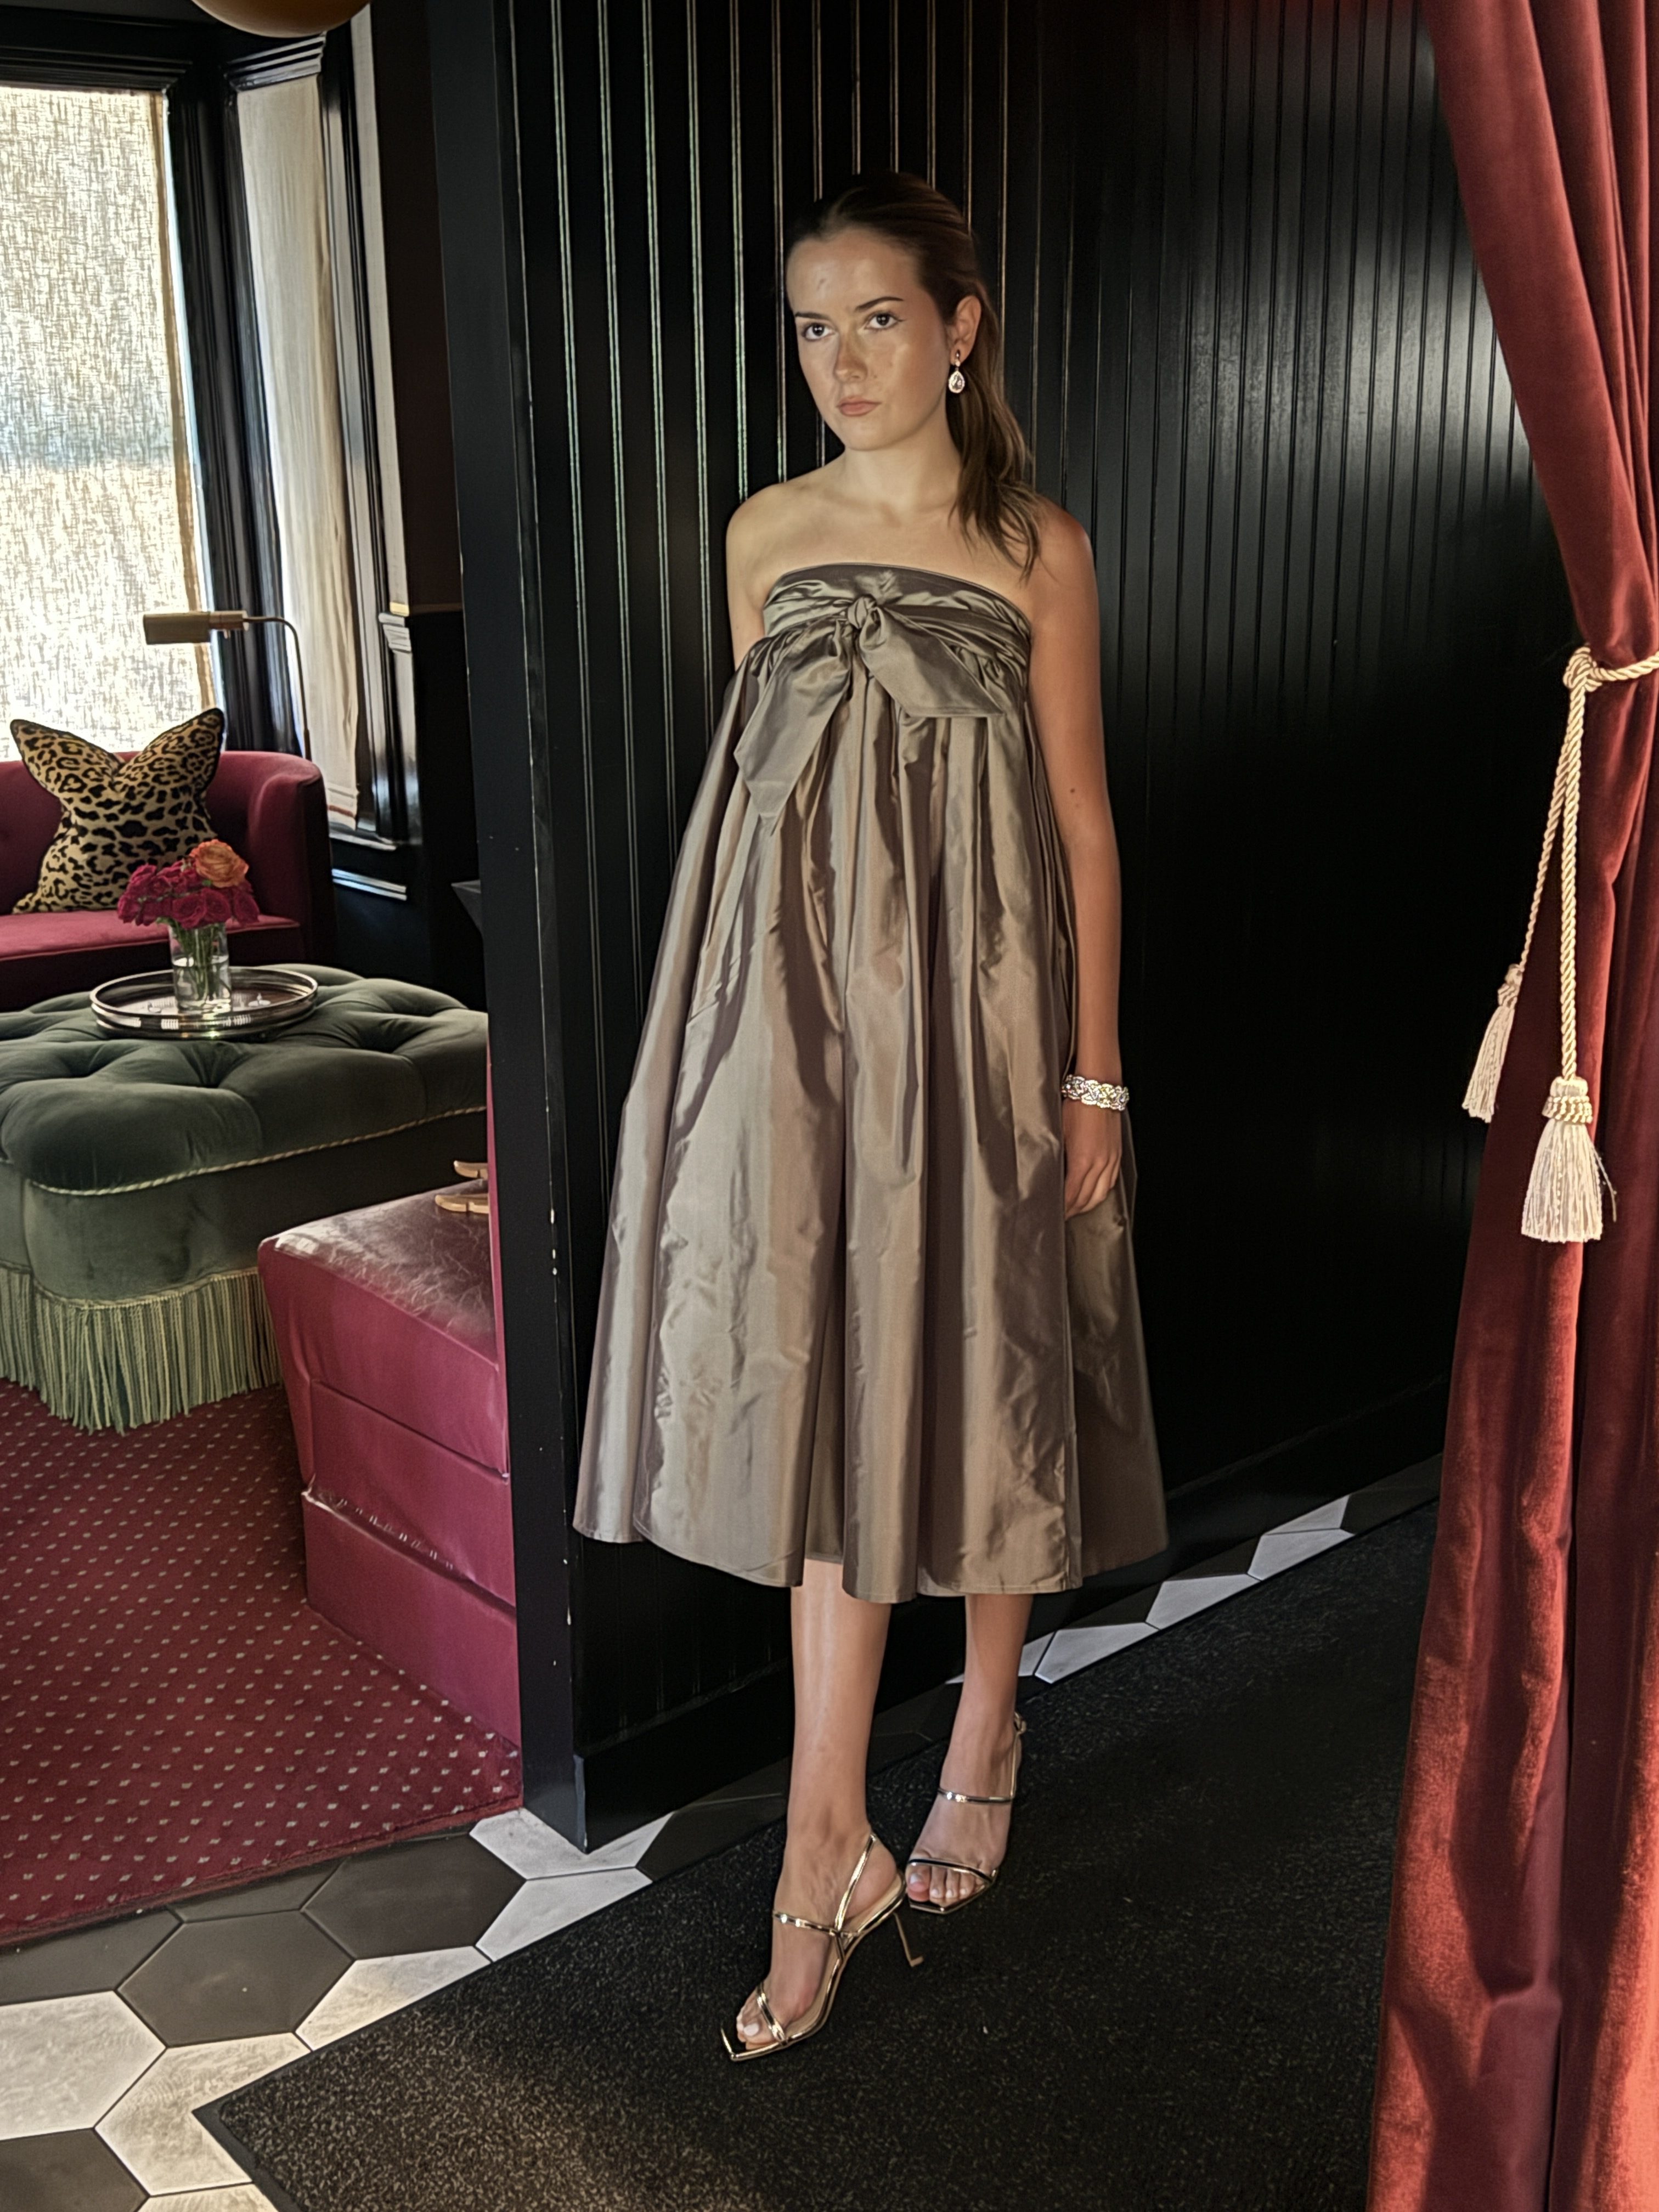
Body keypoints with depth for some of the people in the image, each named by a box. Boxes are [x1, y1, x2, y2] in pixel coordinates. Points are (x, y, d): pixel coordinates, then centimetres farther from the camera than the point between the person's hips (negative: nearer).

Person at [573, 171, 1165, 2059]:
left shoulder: (1038, 553, -1)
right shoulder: (768, 535, 7)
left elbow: (1081, 821, -1)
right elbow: (764, 784, 12)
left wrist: (1094, 1074, -3)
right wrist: (742, 1021, 11)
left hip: (976, 1009, -2)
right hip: (796, 1014, 2)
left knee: (979, 1378, 8)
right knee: (825, 1392, 2)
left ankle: (984, 1730, 34)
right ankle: (828, 1852, 10)